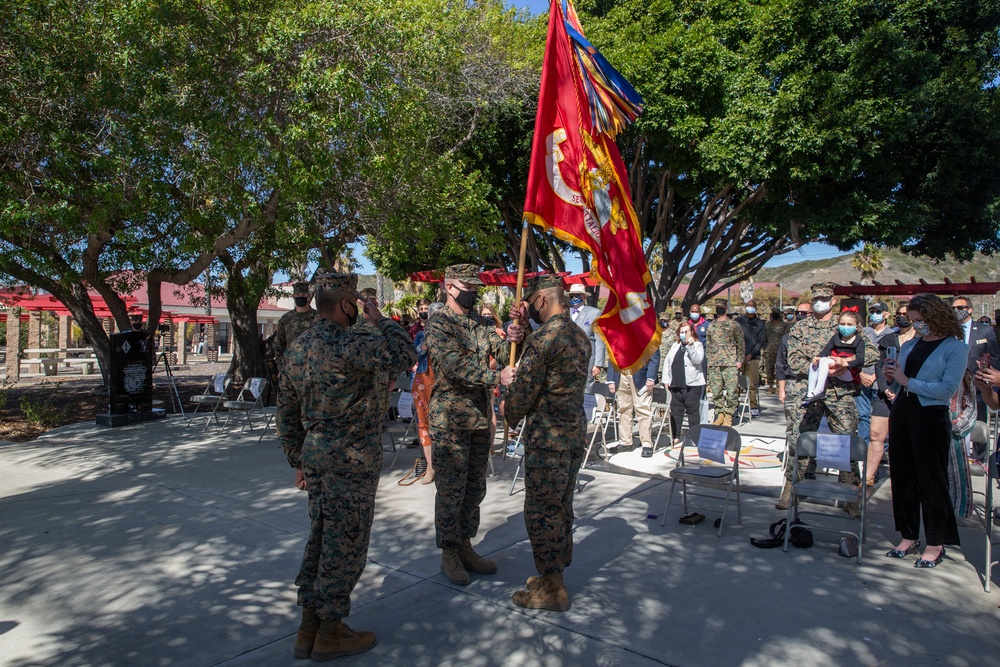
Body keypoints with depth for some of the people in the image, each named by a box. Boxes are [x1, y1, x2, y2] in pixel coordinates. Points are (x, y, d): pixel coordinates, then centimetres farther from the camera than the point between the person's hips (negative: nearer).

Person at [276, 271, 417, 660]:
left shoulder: (296, 349, 8)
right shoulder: (348, 344, -19)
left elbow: (286, 413, 13)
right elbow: (404, 355, -24)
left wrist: (298, 461, 21)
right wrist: (379, 319, -9)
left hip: (315, 455, 9)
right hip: (351, 460, -8)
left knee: (321, 539, 19)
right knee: (345, 545, 5)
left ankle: (309, 628, 30)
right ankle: (329, 634, 19)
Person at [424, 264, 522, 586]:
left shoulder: (482, 323, 11)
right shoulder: (438, 325, -10)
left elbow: (501, 350, -3)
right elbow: (455, 367, -23)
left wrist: (513, 339, -25)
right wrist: (497, 377, -31)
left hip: (480, 417, 7)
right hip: (450, 419, -7)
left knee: (475, 487, 15)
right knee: (451, 489, 2)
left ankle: (465, 547, 29)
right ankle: (449, 554, 17)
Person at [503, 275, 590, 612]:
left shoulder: (542, 337, -18)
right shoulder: (582, 336, 10)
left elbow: (523, 389, -17)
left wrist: (511, 416, 5)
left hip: (547, 437, -9)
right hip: (577, 432, 9)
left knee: (541, 511, 3)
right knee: (561, 507, 18)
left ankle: (552, 589, 13)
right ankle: (556, 574, 31)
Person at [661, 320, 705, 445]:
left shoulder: (697, 345, 2)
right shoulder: (675, 346, 16)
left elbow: (697, 359, -16)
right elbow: (667, 362, 16)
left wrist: (690, 345, -23)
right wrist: (666, 379, 9)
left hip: (692, 384, -5)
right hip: (676, 384, 5)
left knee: (692, 410, 1)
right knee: (676, 410, 7)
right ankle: (675, 436, 14)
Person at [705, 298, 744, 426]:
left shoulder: (734, 325, 4)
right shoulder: (711, 326, 14)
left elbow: (741, 344, 4)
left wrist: (740, 360, -2)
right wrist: (708, 360, 11)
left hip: (731, 364, -3)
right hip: (714, 363, 4)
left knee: (731, 390, -5)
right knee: (716, 390, 4)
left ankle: (728, 415, 3)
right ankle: (720, 413, 15)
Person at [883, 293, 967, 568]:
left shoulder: (955, 347, -5)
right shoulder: (909, 345, 12)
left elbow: (948, 389, -16)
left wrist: (908, 382, -17)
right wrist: (892, 377, -3)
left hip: (931, 418, -6)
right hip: (901, 415, 6)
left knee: (931, 480, 3)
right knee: (901, 477, 11)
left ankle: (935, 544, 16)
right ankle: (908, 537, 24)